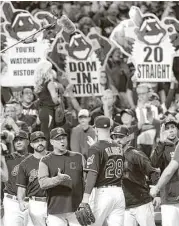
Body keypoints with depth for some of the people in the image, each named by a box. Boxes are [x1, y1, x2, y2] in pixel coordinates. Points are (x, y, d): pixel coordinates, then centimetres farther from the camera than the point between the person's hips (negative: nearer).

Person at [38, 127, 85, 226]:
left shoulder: (78, 157, 13)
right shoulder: (45, 161, 5)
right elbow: (42, 183, -8)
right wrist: (58, 179, -27)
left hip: (77, 208, 2)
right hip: (56, 210, -2)